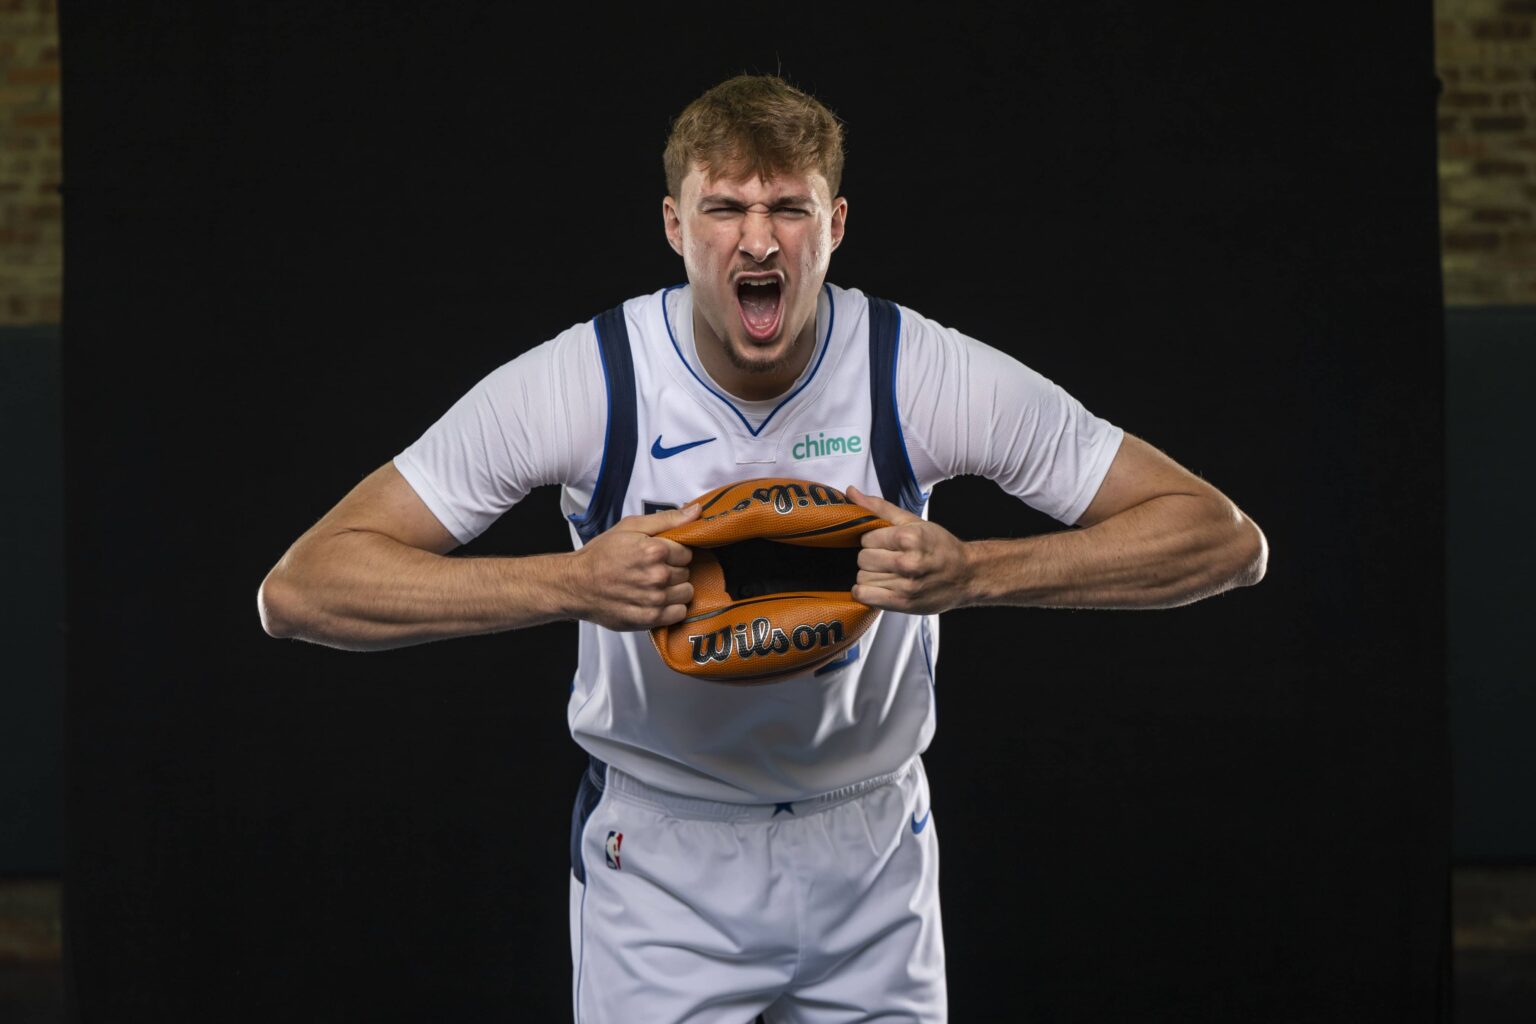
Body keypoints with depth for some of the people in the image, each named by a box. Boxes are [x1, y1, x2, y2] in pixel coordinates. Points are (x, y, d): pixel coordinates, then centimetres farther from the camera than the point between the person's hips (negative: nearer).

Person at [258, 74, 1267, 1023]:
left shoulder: (923, 372, -16)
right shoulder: (585, 381, -19)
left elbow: (1227, 539, -15)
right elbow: (298, 589, -21)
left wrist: (973, 572, -30)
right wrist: (572, 582, -35)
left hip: (873, 848, 2)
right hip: (660, 852, -1)